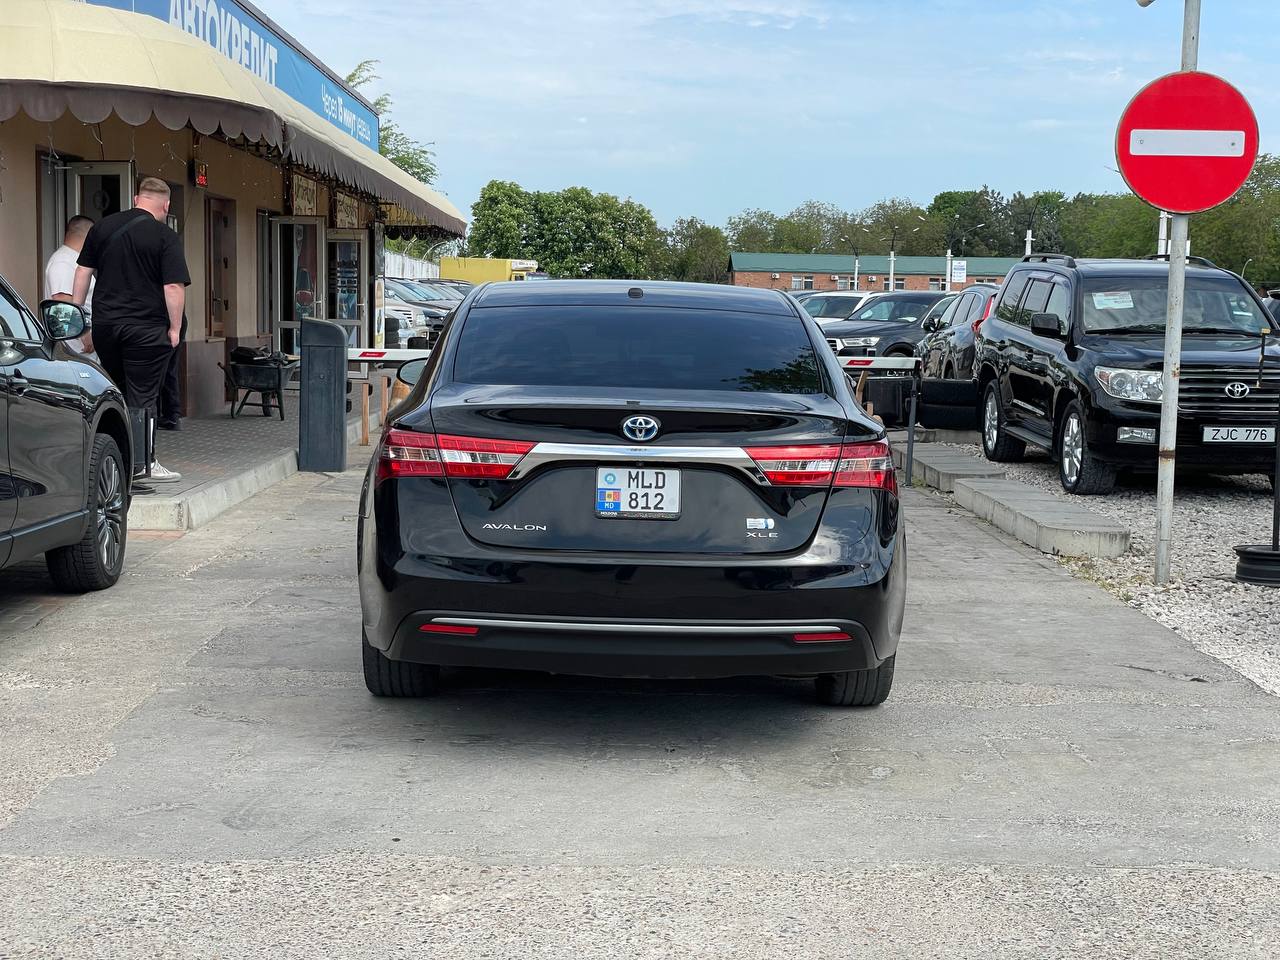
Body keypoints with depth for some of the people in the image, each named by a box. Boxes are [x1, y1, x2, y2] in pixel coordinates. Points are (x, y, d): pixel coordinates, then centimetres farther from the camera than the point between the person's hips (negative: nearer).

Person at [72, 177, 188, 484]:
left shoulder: (102, 227, 9)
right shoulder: (166, 237, -8)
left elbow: (83, 272, 12)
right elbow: (174, 287, -13)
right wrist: (175, 328, -5)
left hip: (104, 323, 5)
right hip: (146, 328, -5)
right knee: (143, 397, 1)